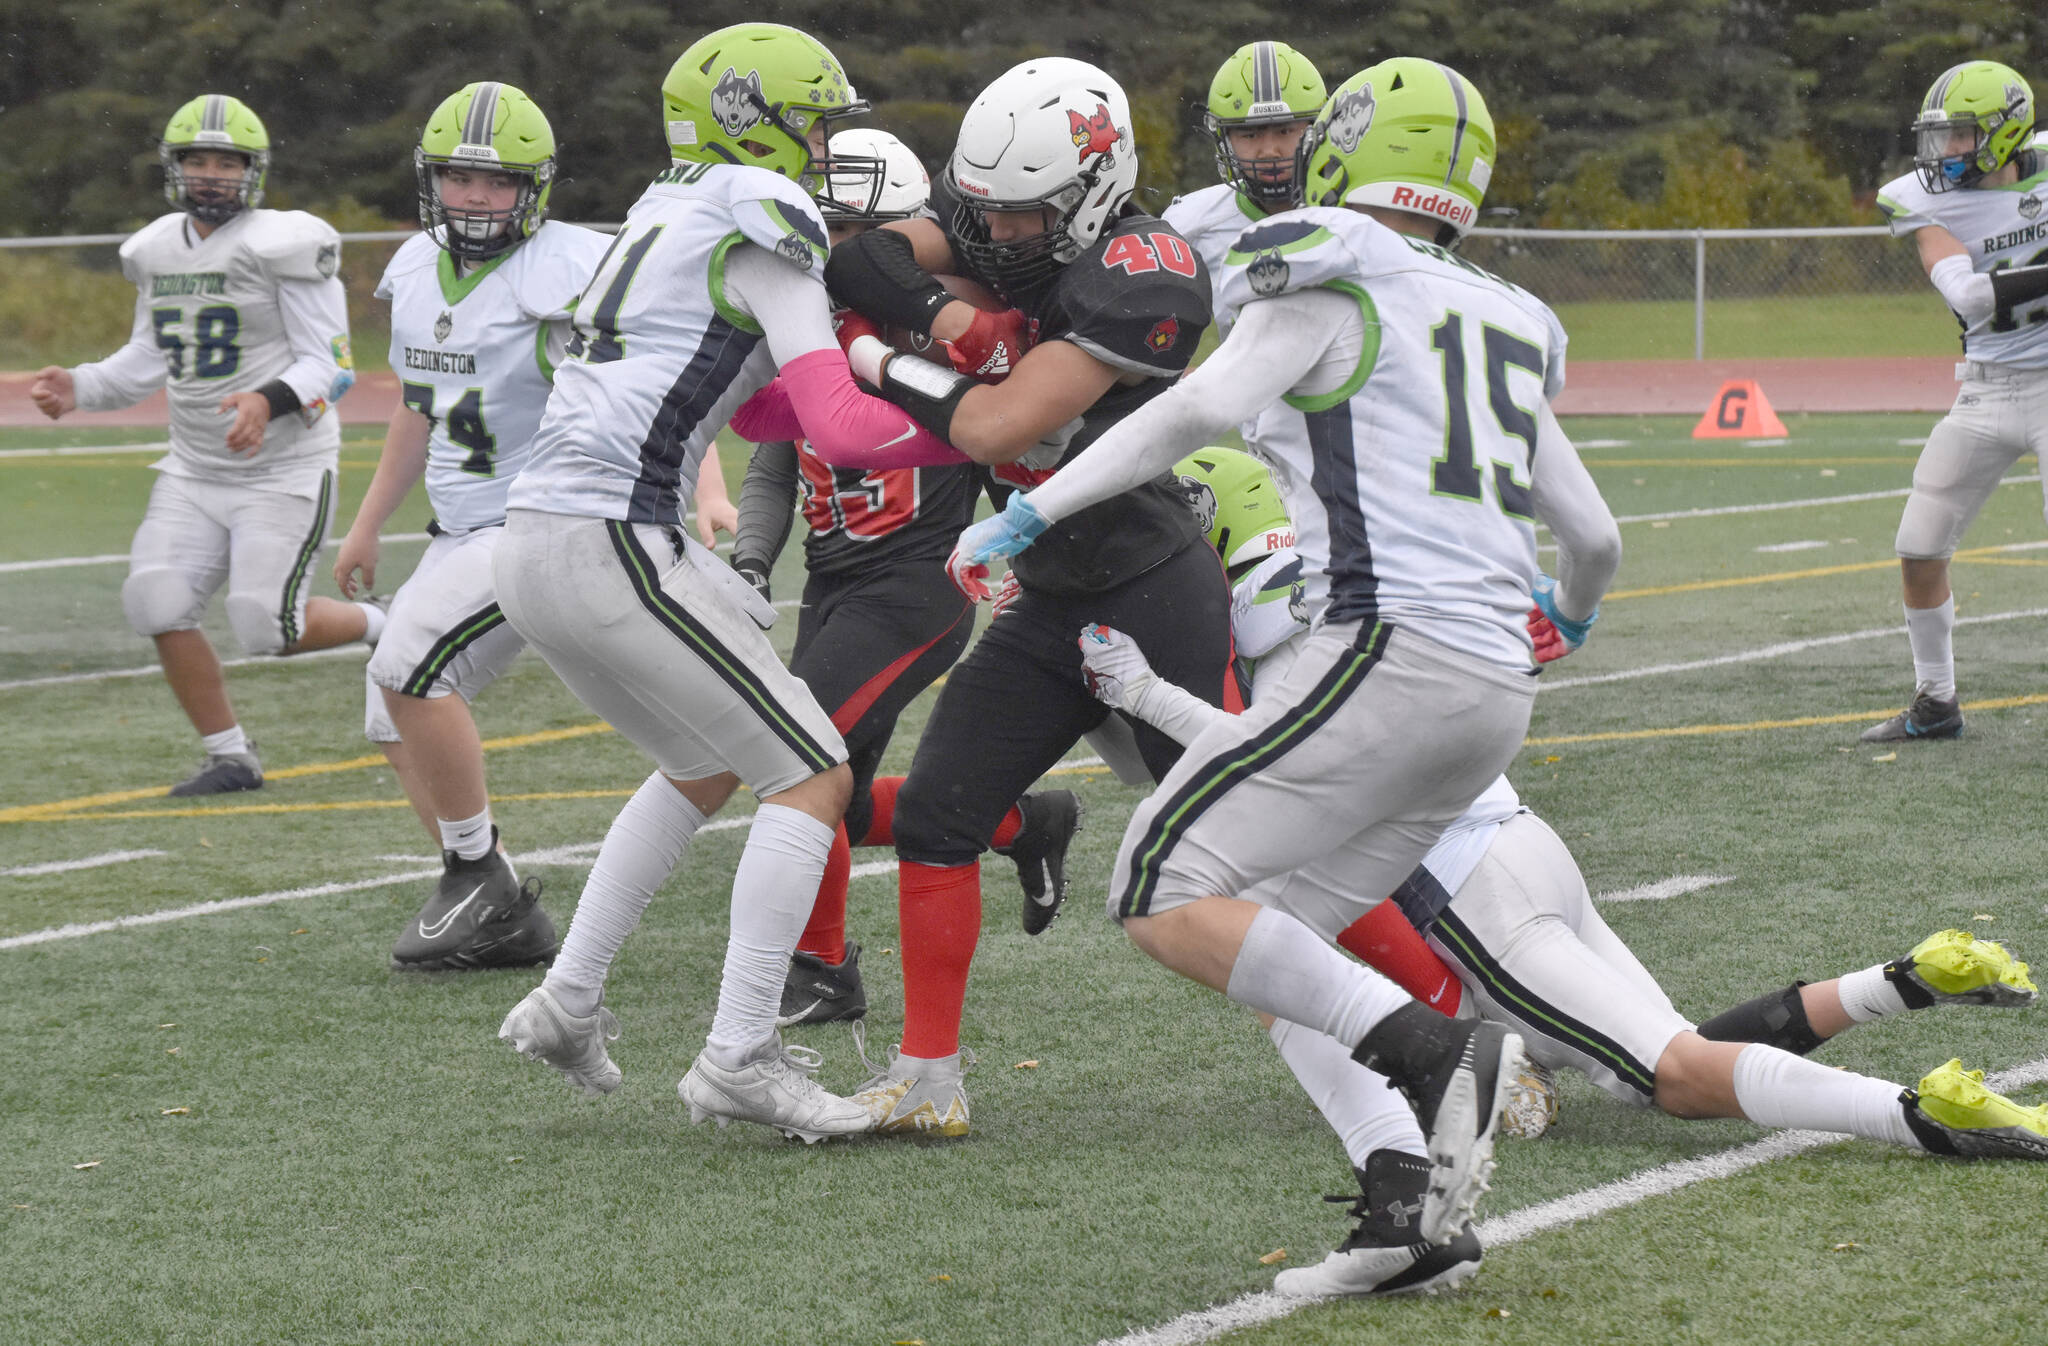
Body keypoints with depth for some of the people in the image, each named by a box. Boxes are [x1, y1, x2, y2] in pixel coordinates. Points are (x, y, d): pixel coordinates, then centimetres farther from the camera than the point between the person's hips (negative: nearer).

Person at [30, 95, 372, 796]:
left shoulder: (282, 246, -13)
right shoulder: (159, 251, 8)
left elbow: (328, 363, -14)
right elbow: (147, 361, 18)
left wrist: (270, 401, -33)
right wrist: (78, 386, 2)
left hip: (283, 469, -6)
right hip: (195, 469, 6)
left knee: (267, 626, -12)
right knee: (155, 601, -8)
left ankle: (379, 627, 20)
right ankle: (231, 757, 6)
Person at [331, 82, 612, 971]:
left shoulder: (563, 277, -17)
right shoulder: (416, 273, 8)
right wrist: (368, 523, 28)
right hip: (466, 531, 9)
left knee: (408, 666, -22)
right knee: (398, 723, 7)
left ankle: (479, 878, -8)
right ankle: (507, 924, 12)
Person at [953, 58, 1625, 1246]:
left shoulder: (1331, 285, 1)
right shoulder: (1504, 327, 22)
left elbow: (1202, 406, -14)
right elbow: (1596, 537, 28)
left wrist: (1037, 509, -6)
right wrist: (1572, 611, 51)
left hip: (1389, 655, -8)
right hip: (1497, 695, 8)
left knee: (1163, 899, -6)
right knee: (1274, 942, 13)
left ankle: (1436, 1055, -20)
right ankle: (1417, 1200, -1)